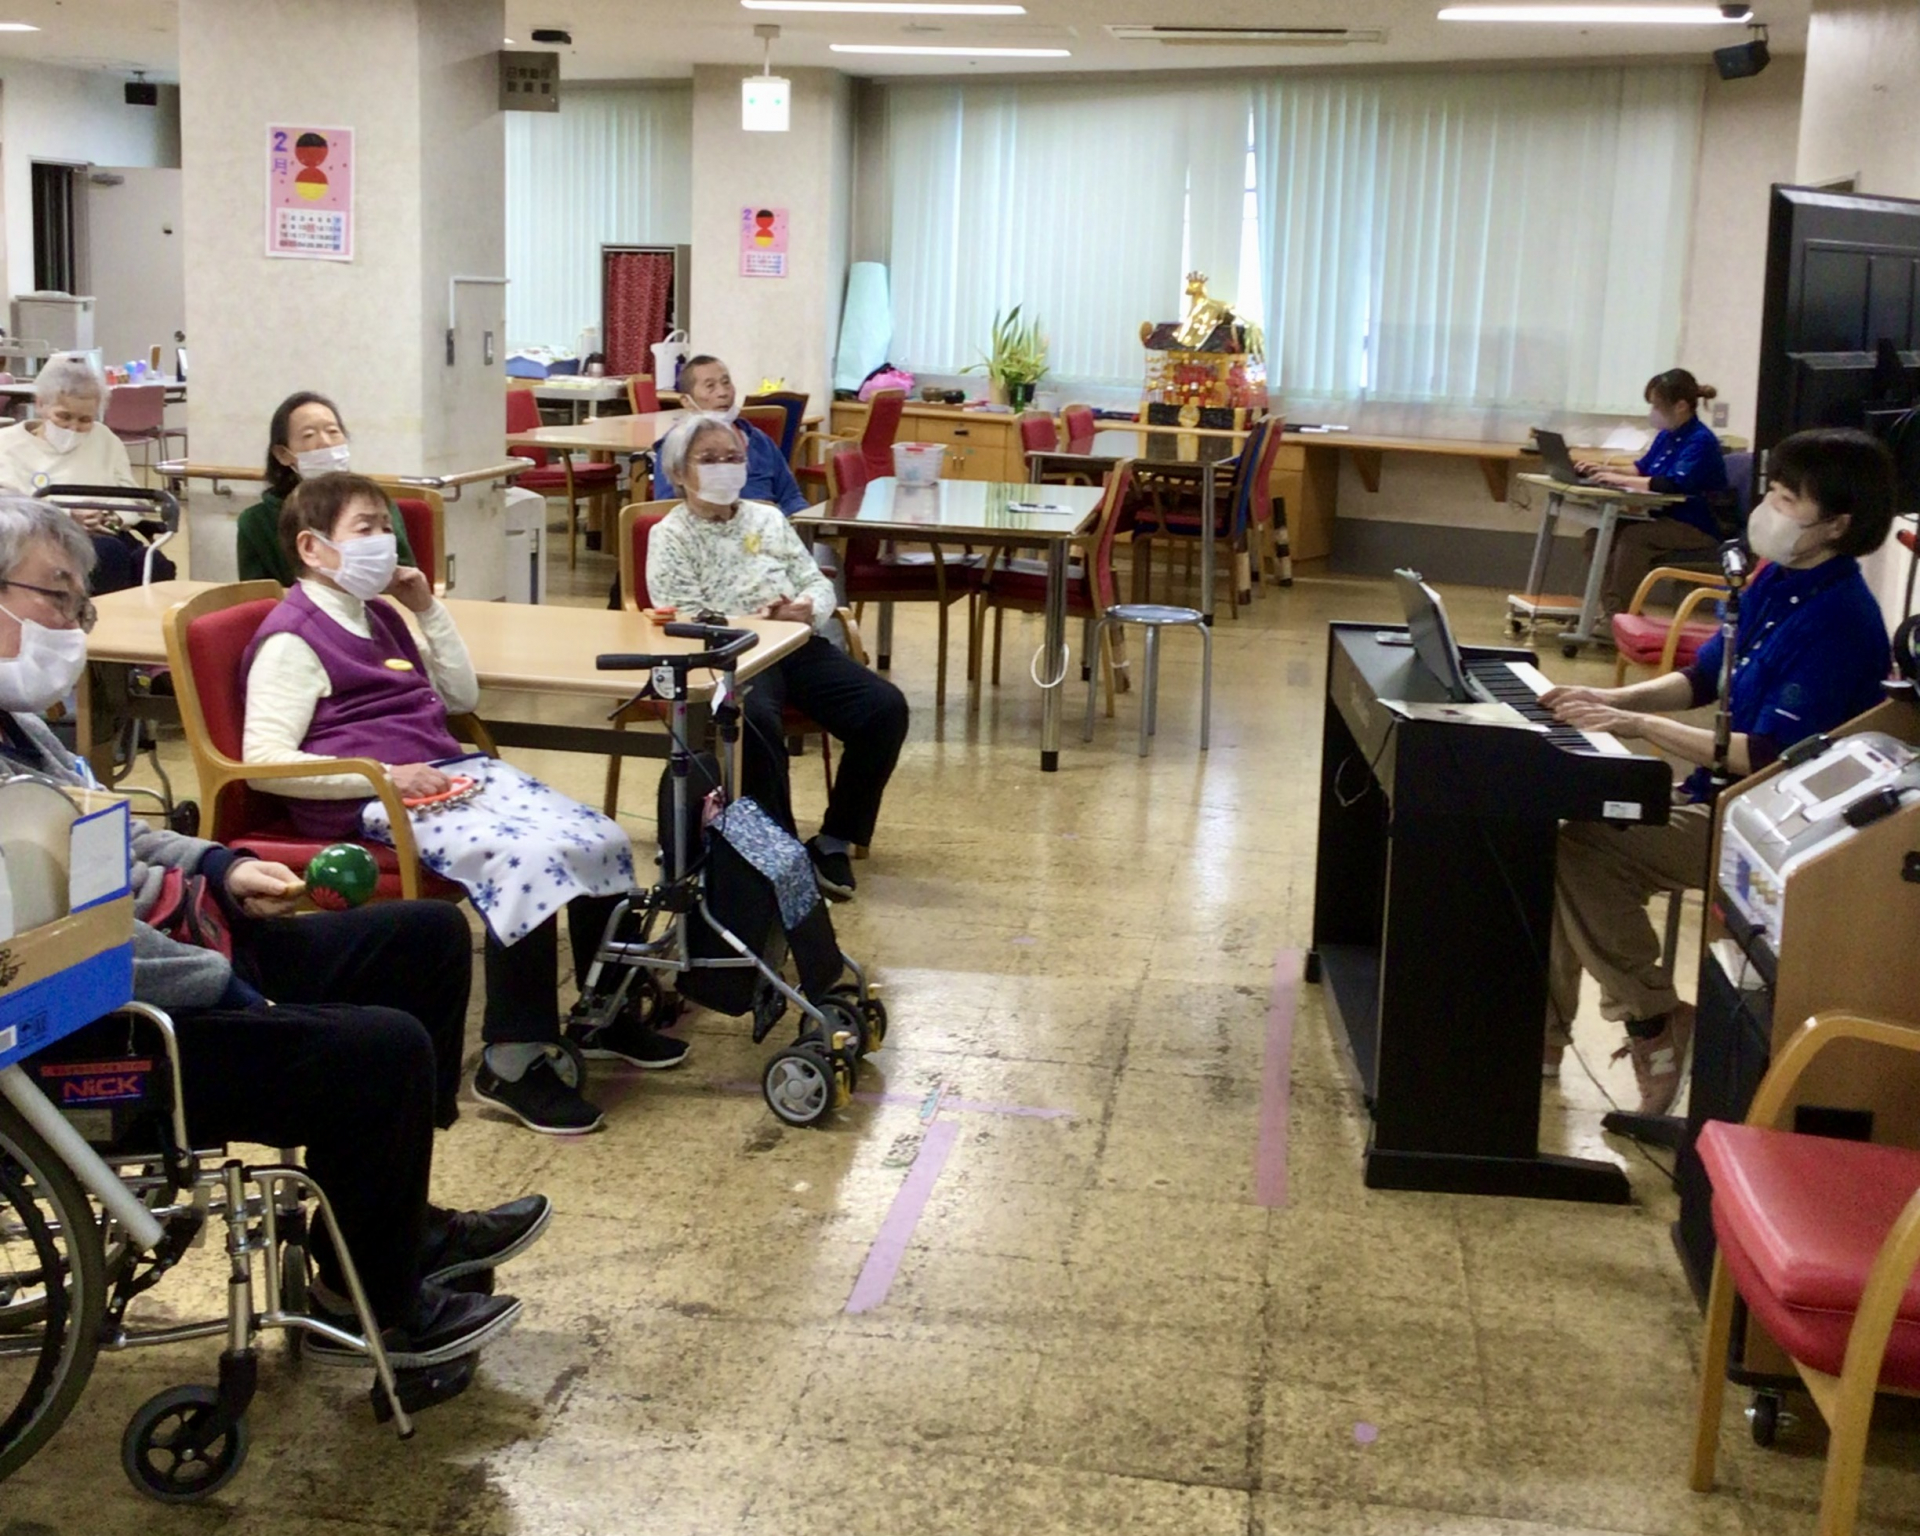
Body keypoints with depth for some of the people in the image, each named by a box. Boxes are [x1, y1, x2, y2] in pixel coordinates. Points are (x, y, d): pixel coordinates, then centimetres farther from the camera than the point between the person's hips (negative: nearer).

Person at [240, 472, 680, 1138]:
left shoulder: (379, 617, 23)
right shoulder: (292, 638, -4)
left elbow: (461, 695, 28)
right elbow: (264, 759, -14)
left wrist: (428, 608, 16)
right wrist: (382, 776, -20)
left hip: (451, 773, 9)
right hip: (373, 805, -9)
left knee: (605, 840, -6)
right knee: (531, 858, -31)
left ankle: (607, 1015, 13)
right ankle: (513, 1063, -23)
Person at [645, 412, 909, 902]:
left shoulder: (768, 518, 22)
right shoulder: (670, 536, 6)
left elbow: (817, 582, 17)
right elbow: (686, 623, -6)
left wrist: (809, 608, -8)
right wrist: (760, 622, -19)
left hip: (798, 644, 5)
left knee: (885, 707, -19)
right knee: (757, 722, -39)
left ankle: (835, 841, -8)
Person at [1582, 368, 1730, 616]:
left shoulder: (1701, 441, -17)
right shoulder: (1667, 435, 9)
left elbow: (1673, 484, -29)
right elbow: (1642, 470, 22)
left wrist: (1620, 480, -25)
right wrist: (1608, 471, 3)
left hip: (1698, 530, -9)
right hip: (1666, 519, 9)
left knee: (1633, 537, -32)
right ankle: (1612, 611, -12)